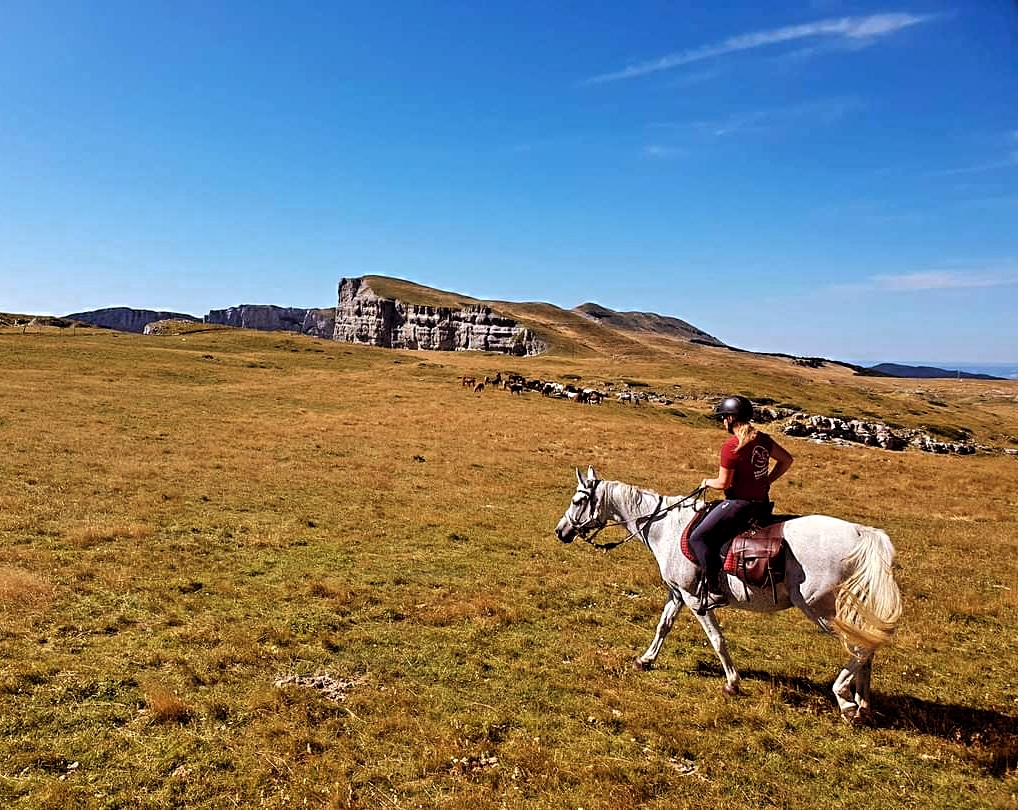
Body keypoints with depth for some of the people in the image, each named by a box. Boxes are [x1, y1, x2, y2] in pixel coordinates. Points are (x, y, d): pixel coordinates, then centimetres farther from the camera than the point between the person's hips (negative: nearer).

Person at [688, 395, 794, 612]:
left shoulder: (731, 446, -19)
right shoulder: (763, 439, 5)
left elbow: (723, 483, -17)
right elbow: (786, 459, 15)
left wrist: (707, 482, 4)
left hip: (740, 503, -9)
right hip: (762, 503, 9)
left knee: (698, 538, -3)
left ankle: (715, 591, -8)